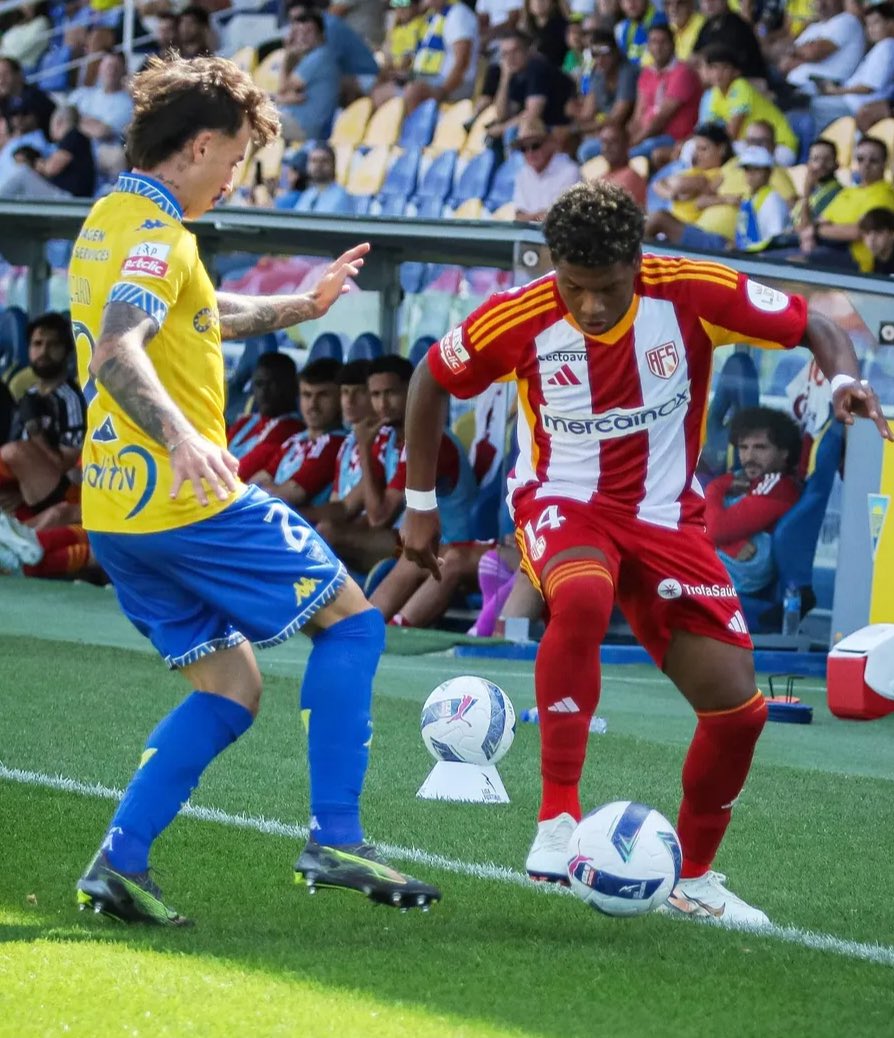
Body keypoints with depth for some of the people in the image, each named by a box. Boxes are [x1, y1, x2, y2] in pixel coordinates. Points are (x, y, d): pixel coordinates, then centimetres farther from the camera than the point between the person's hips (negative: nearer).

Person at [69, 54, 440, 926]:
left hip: (115, 511, 9)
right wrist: (183, 438, -44)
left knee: (229, 690, 13)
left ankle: (118, 863, 1)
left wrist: (302, 307, 47)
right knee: (350, 619, 3)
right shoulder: (154, 232, -13)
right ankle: (334, 839, -4)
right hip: (187, 502, -9)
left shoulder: (109, 222, 18)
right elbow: (115, 355, -29)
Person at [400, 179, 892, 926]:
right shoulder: (521, 319, -17)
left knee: (739, 708, -5)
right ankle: (559, 818, -32)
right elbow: (431, 381, 2)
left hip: (665, 517, 3)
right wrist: (421, 505, 6)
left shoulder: (690, 294, -16)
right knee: (583, 596, -40)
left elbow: (815, 329, -6)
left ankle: (694, 878, 21)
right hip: (564, 502, -2)